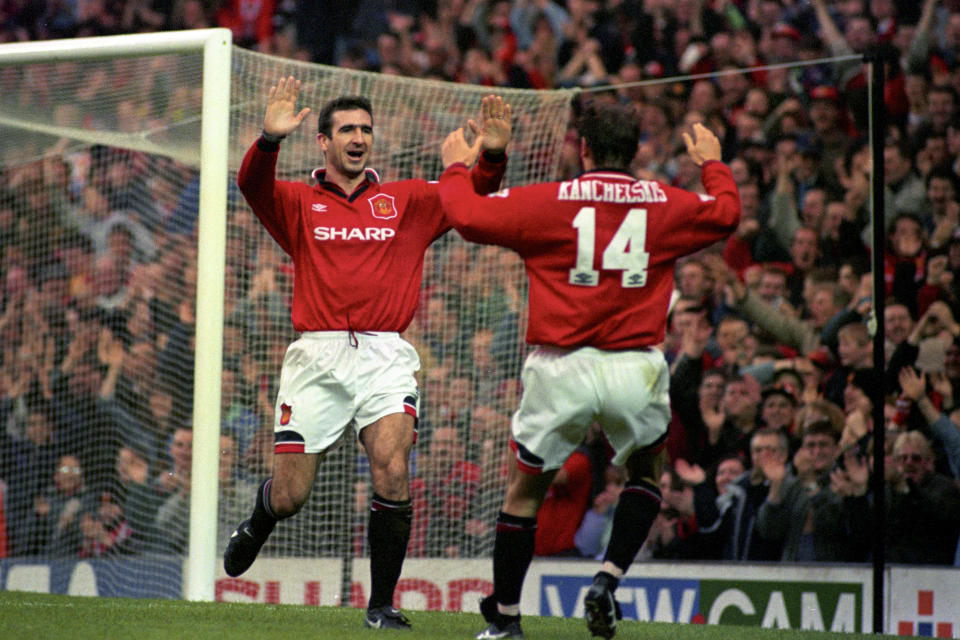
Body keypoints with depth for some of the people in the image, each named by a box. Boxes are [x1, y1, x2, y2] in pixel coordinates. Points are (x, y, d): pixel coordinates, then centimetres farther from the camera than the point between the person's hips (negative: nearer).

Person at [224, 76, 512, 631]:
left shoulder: (407, 201, 14)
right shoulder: (299, 203, 10)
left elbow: (471, 193, 5)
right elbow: (254, 185, -10)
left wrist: (493, 154, -16)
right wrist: (270, 140, -30)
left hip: (386, 358, 0)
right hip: (317, 357, 0)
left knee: (393, 472, -20)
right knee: (289, 496, 2)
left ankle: (382, 605, -9)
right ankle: (255, 529, 40)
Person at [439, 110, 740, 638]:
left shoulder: (546, 201, -1)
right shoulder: (665, 204, 6)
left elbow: (469, 217, 3)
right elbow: (726, 213, 25)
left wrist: (456, 167, 21)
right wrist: (712, 165, 43)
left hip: (560, 370, -1)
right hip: (636, 368, 1)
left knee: (524, 491, 13)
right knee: (646, 472, 26)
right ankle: (608, 580, 8)